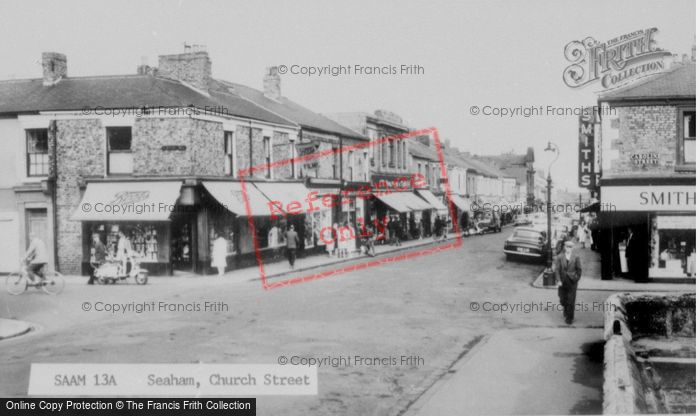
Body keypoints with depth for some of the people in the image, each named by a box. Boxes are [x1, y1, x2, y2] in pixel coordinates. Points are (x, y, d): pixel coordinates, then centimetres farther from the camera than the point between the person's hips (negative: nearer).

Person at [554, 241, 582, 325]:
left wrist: (576, 279, -3)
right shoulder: (559, 257, 0)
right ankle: (566, 311, 40)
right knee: (562, 300, 9)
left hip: (572, 282, -1)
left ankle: (570, 318, 10)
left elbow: (579, 270, 5)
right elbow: (557, 270, -4)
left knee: (571, 301, -3)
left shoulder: (576, 258, -1)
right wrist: (558, 281, -12)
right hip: (562, 282, 2)